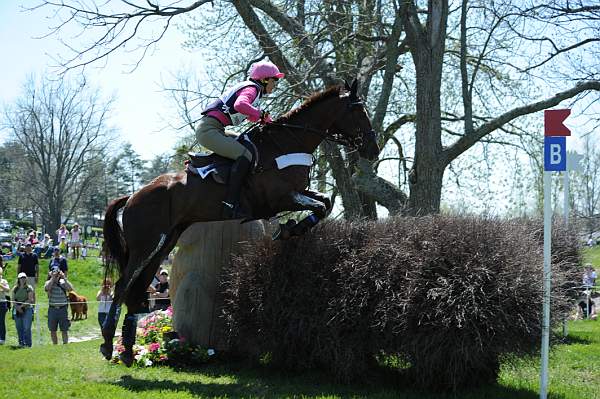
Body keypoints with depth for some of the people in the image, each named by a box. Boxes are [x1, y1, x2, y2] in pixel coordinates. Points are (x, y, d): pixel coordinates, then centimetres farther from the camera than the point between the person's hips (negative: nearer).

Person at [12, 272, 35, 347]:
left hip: (27, 309, -4)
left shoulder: (29, 288, 0)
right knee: (19, 328, 5)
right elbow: (13, 299, 8)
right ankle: (21, 343, 14)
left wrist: (22, 306, -13)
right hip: (17, 310, 4)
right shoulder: (15, 289, 11)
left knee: (27, 328, -10)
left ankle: (28, 344, -7)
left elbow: (30, 300, -7)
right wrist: (17, 307, -8)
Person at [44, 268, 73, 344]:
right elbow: (47, 288, -21)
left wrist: (64, 278, -18)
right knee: (52, 330, 9)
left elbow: (70, 289, -16)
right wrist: (52, 278, -20)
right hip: (52, 309, 1)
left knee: (64, 330, 1)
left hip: (63, 309, -1)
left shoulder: (63, 282, 0)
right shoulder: (49, 282, 1)